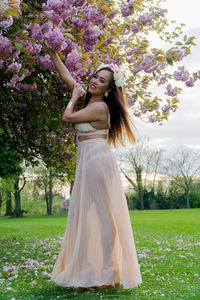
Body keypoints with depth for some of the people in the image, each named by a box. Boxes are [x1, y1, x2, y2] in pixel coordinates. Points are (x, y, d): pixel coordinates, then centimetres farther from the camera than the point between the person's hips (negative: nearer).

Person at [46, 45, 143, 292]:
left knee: (99, 214, -7)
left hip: (97, 160, -9)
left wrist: (74, 97, 4)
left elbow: (67, 117, -12)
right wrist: (52, 51, 22)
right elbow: (66, 77, 21)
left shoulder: (100, 107, -10)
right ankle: (90, 271, 15)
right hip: (86, 161, 9)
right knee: (87, 215, 9)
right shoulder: (88, 100, 15)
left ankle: (106, 273, -1)